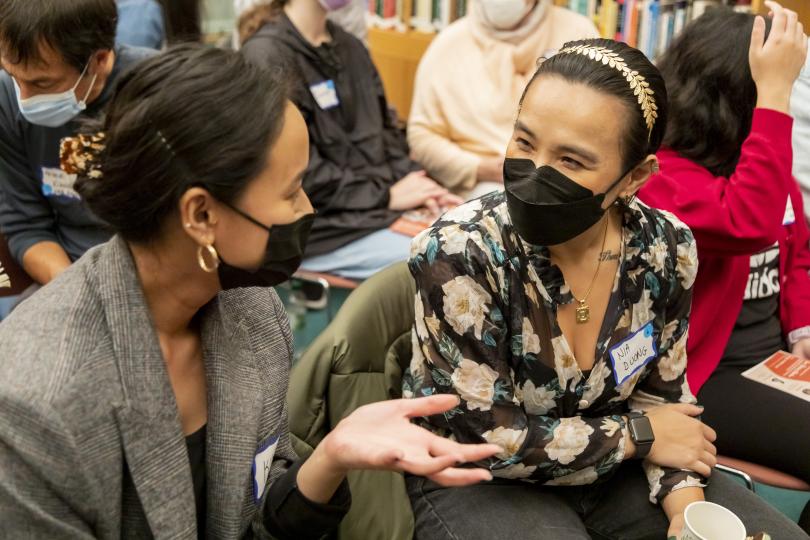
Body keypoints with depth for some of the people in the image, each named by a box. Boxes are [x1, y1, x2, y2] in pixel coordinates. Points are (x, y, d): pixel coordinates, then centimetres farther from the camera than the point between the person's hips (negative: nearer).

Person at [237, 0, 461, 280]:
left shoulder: (349, 46, 13)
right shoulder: (267, 56, -11)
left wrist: (415, 181, -2)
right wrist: (386, 195, -13)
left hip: (381, 203, 8)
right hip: (319, 226, -8)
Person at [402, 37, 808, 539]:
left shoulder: (666, 248, -12)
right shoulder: (457, 253, -27)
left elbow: (661, 393, 1)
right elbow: (492, 440, -22)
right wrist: (638, 436, -14)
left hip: (609, 467, 5)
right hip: (476, 481, -4)